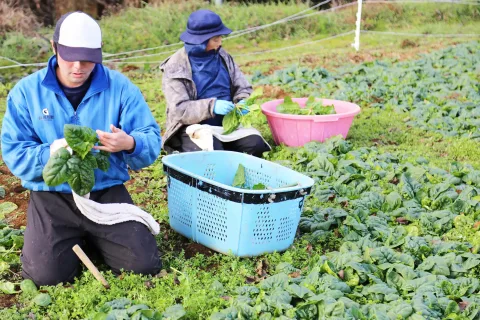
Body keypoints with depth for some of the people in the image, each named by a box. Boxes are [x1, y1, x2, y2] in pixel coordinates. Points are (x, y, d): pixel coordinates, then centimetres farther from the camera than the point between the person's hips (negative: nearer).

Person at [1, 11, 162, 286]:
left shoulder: (120, 87, -4)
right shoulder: (26, 91, -3)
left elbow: (152, 141, -5)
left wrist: (130, 144, -30)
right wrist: (49, 154, -26)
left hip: (108, 192, 1)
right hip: (51, 196, 0)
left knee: (145, 265, -10)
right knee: (47, 275, -19)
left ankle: (93, 237, 21)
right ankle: (73, 239, 17)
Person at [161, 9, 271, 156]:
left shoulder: (223, 57, 7)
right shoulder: (176, 67, -9)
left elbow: (242, 88, 13)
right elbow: (179, 109, -16)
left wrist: (243, 102, -12)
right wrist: (211, 106, -30)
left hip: (227, 122, 5)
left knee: (255, 145, -19)